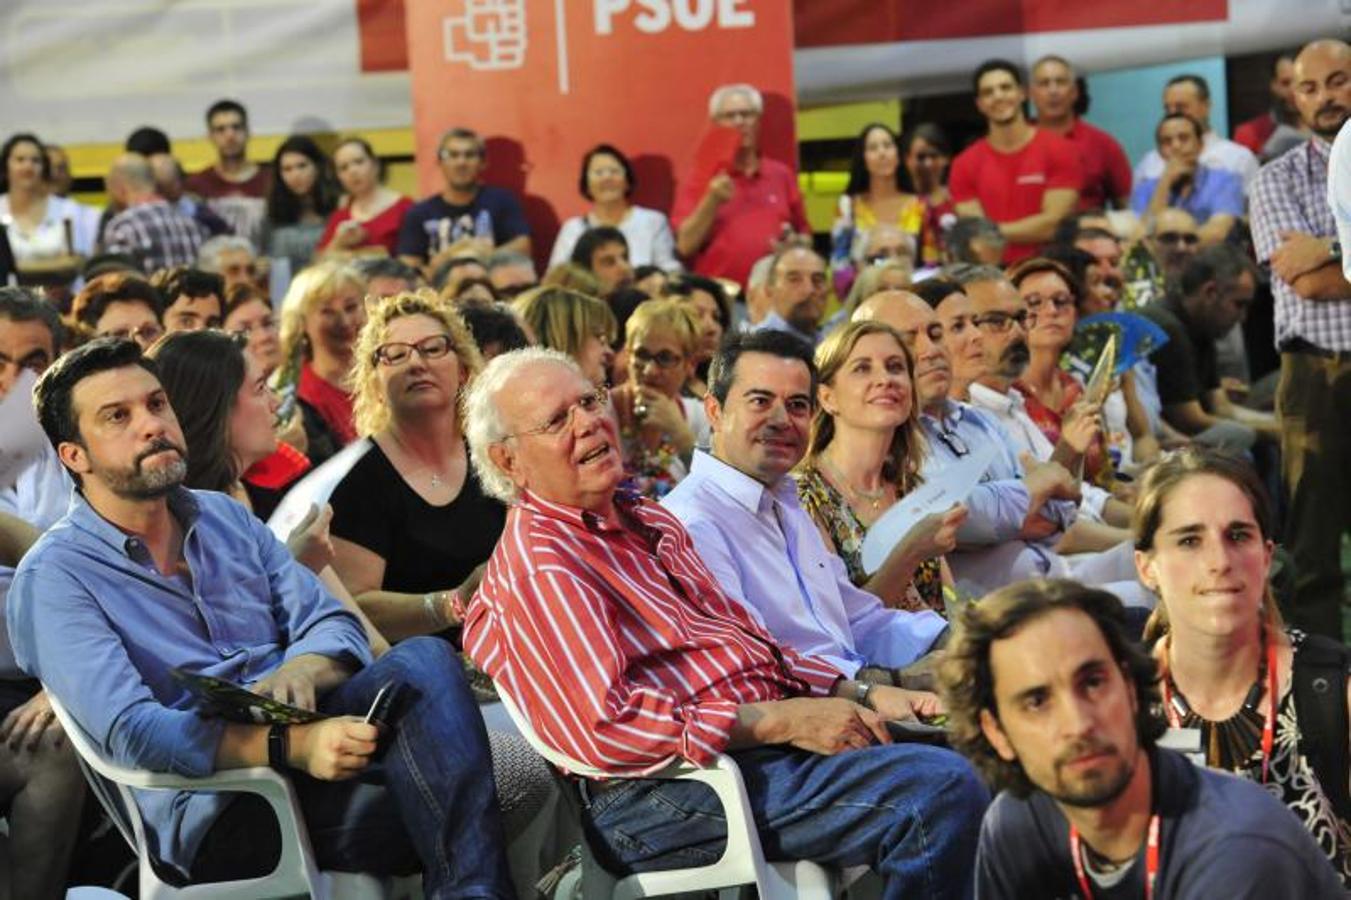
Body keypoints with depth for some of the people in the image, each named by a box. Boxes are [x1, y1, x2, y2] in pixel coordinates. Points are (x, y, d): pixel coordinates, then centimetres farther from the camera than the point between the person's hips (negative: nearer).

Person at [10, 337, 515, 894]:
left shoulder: (225, 518, 19)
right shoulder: (52, 577, -3)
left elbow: (336, 627, 13)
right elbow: (129, 732, -17)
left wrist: (300, 671, -14)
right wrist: (291, 746, -30)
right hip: (208, 804, -7)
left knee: (423, 661, -25)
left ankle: (470, 888, -31)